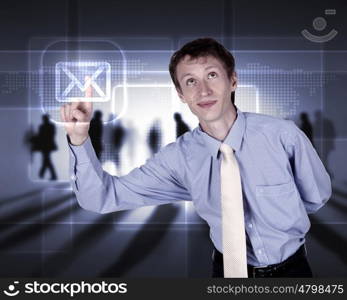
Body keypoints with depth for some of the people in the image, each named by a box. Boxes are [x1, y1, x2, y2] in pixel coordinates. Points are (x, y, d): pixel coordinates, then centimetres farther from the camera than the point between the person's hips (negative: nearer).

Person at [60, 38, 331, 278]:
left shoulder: (284, 135, -21)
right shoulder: (179, 158, -15)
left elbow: (317, 198, -5)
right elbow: (105, 197, -17)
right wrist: (79, 139, -31)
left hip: (293, 269, -1)